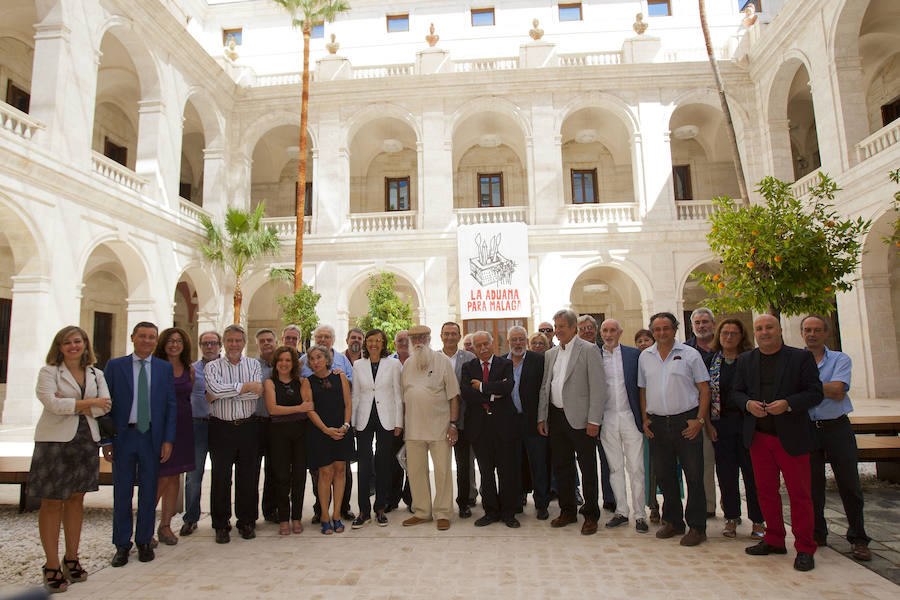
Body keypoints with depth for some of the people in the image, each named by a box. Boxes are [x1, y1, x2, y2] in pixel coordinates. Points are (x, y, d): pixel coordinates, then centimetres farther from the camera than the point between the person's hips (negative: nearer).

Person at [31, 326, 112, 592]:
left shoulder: (95, 374, 11)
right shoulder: (48, 371, -1)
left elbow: (105, 405, 0)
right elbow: (53, 403, -14)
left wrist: (73, 406, -11)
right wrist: (91, 403, -9)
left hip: (85, 440, 4)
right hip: (55, 441, -4)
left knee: (76, 498, 9)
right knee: (52, 502, 0)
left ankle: (72, 558, 20)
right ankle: (52, 566, 9)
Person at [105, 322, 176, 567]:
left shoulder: (165, 368, 4)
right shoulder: (115, 366, 3)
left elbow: (171, 405, 5)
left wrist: (168, 439, -2)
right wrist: (105, 439, -4)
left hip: (152, 437, 1)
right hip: (123, 436, 0)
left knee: (149, 491, 8)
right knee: (122, 492, 7)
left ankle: (144, 542, 23)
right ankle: (122, 544, 21)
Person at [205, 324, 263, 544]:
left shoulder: (253, 364, 7)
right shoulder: (213, 367, 4)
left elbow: (256, 392, -9)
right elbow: (215, 388, -16)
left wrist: (225, 393, -13)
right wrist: (245, 386, -12)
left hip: (248, 427, 1)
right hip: (221, 428, -1)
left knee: (248, 476, 7)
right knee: (221, 477, 4)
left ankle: (247, 522, 21)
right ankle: (221, 525, 18)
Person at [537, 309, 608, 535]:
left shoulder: (589, 350, -5)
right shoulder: (550, 354, 13)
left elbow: (598, 387, -9)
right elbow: (544, 387, 16)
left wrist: (594, 420, -14)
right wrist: (541, 417, 11)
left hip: (580, 419, -6)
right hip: (556, 417, 6)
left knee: (588, 468, 3)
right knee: (561, 467, 13)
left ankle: (591, 516, 16)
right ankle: (567, 511, 26)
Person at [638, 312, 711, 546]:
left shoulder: (690, 354, 0)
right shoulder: (645, 356, 10)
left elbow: (704, 389, -1)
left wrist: (700, 420, -9)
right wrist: (645, 419, 6)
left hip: (686, 421, -3)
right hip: (657, 423, 4)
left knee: (694, 475, 0)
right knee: (664, 474, 10)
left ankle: (697, 527, 11)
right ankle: (673, 522, 25)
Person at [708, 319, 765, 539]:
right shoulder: (712, 361, 8)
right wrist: (708, 422, 4)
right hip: (721, 423, 2)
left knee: (752, 471, 2)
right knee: (726, 472, 7)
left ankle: (758, 521, 15)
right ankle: (731, 518, 20)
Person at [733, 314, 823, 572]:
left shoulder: (801, 357, 0)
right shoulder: (745, 360, 11)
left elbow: (815, 393, -4)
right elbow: (736, 392, 12)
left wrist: (788, 404, -20)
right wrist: (748, 404, -9)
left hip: (791, 437, -3)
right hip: (759, 437, 4)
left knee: (799, 493, 2)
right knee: (766, 491, 11)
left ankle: (805, 549, 14)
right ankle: (774, 540, 25)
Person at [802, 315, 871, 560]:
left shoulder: (841, 360, 3)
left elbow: (838, 392, -12)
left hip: (837, 427, -1)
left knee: (849, 485, 3)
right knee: (812, 486, 7)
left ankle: (858, 538, 18)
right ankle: (817, 534, 20)